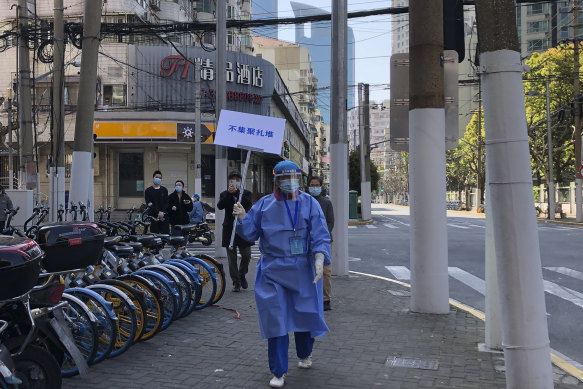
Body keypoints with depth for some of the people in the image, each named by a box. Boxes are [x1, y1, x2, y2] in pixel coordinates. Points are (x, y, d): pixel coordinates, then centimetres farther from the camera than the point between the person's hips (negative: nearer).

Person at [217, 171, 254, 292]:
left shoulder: (246, 193, 4)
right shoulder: (225, 194, 7)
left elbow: (249, 205, -16)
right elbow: (220, 206, -12)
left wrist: (238, 192, -22)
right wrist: (229, 193, -21)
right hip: (229, 229, 1)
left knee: (246, 255, -3)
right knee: (232, 258, 2)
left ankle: (242, 275, 23)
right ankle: (236, 282, 11)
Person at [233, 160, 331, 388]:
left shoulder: (309, 203, -2)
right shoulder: (264, 204, 3)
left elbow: (320, 236, -7)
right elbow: (250, 233, 7)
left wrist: (320, 259, -23)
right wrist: (242, 218, -13)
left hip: (303, 271, 0)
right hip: (273, 271, 0)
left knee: (305, 315, 11)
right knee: (275, 319, -3)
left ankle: (305, 355, 42)